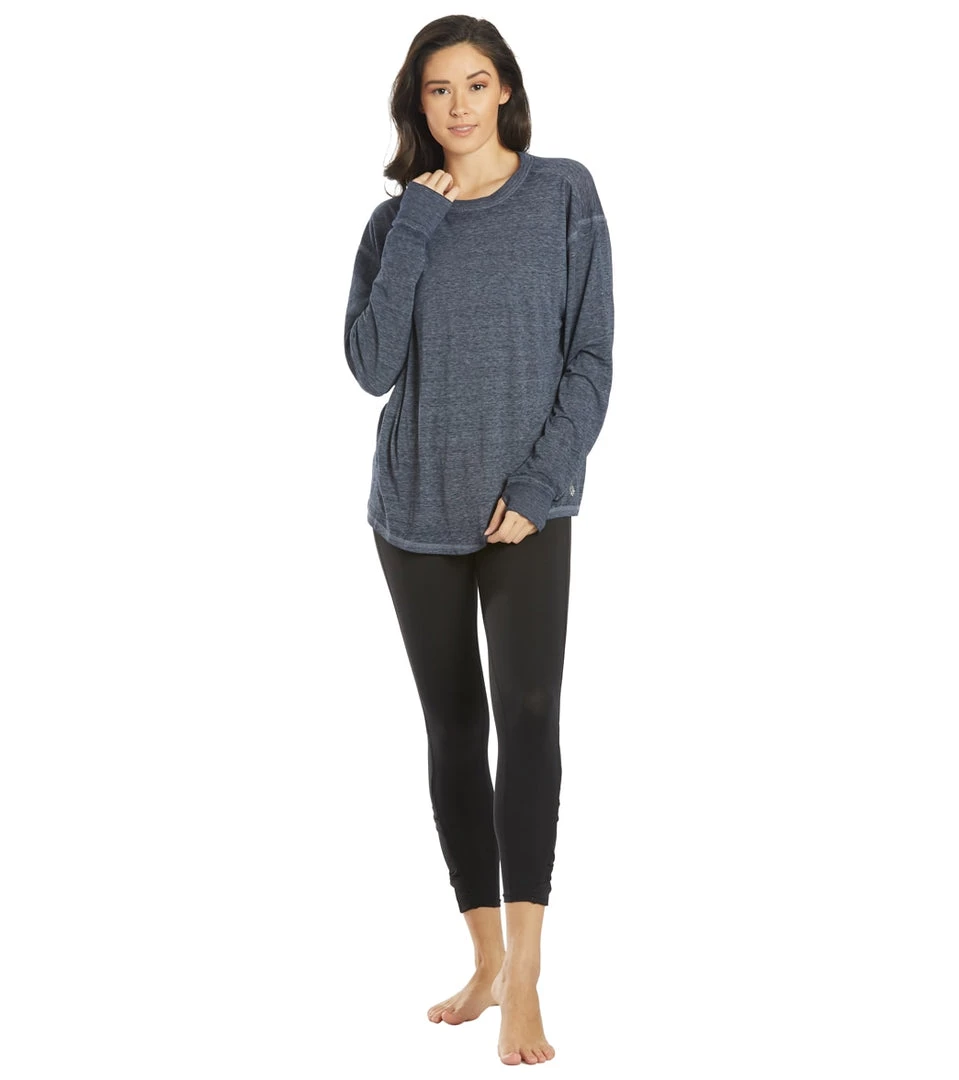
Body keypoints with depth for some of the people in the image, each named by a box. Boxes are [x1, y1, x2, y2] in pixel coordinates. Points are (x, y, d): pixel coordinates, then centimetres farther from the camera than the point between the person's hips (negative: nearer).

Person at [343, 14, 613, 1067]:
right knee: (453, 725, 7)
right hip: (417, 508, 3)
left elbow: (590, 360, -2)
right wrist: (413, 229, -9)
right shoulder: (396, 221, 7)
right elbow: (372, 366, -6)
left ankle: (524, 984, -18)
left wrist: (537, 486, -12)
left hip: (526, 507, -3)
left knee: (528, 711, -18)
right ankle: (486, 959, 18)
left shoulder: (564, 195, 0)